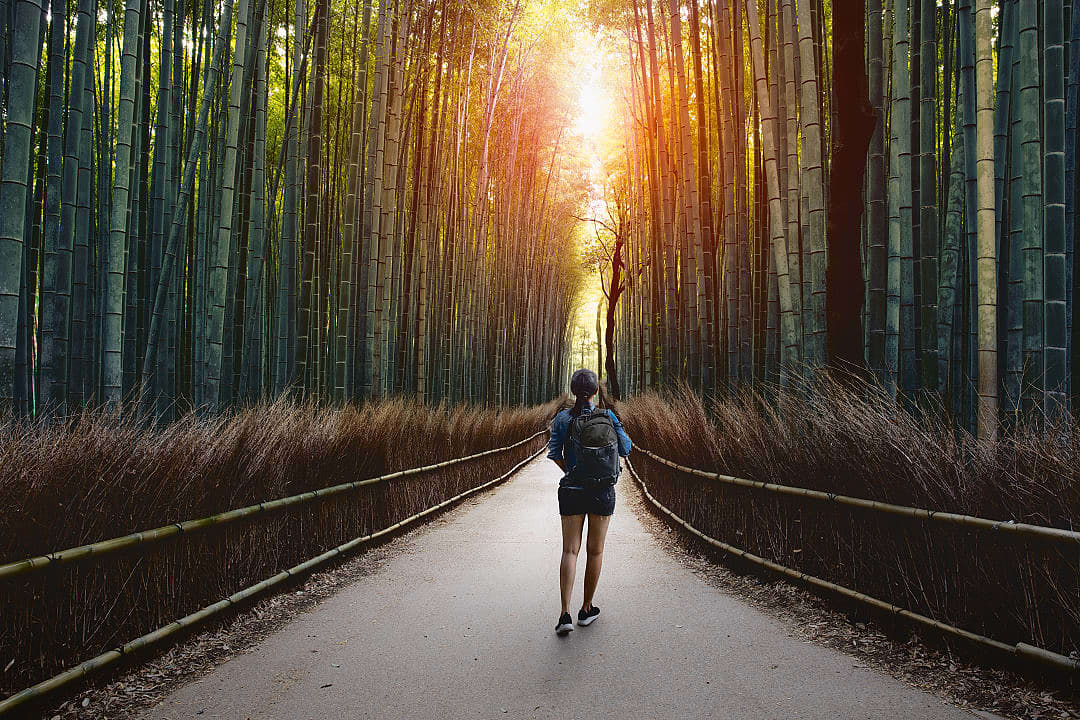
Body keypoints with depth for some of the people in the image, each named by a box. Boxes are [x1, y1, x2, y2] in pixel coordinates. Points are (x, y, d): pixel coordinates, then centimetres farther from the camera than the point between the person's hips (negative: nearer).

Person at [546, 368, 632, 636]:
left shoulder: (562, 419, -3)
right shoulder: (608, 416, -3)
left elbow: (554, 453, -7)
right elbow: (625, 448, 3)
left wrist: (570, 471, 9)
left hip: (572, 490, 0)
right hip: (602, 491, 0)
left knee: (570, 550, 1)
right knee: (595, 551, 12)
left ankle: (565, 613, -11)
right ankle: (587, 609, 21)